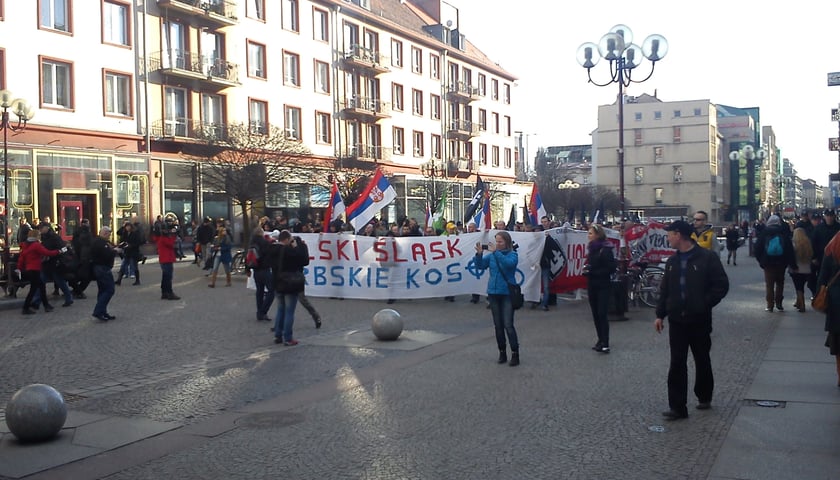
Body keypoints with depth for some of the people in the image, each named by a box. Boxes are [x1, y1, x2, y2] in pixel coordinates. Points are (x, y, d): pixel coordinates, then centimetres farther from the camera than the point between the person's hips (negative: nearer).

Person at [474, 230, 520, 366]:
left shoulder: (512, 254, -5)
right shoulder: (491, 255, 6)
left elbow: (508, 263, -26)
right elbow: (480, 265, -3)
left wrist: (495, 252, -31)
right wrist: (479, 254, -20)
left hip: (507, 293, -5)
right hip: (493, 293, 5)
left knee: (508, 325, -9)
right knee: (498, 325, 11)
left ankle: (515, 354, -1)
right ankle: (502, 353, 21)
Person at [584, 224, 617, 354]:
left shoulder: (606, 249, -12)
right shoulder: (592, 248, 12)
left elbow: (611, 268, -16)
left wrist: (592, 271, -19)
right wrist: (586, 269, -3)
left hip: (603, 286, -7)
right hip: (592, 286, 7)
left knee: (602, 314, -12)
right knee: (595, 314, 9)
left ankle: (605, 344, -13)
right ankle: (601, 340, 18)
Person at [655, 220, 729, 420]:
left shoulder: (707, 257, -8)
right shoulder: (672, 261, 9)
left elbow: (721, 285, -9)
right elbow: (664, 290, 12)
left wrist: (704, 304, -14)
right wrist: (660, 314, 6)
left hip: (699, 320, -4)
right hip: (677, 320, 4)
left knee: (702, 360, 14)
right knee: (677, 363, -1)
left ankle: (704, 397, 33)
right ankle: (677, 407, 0)